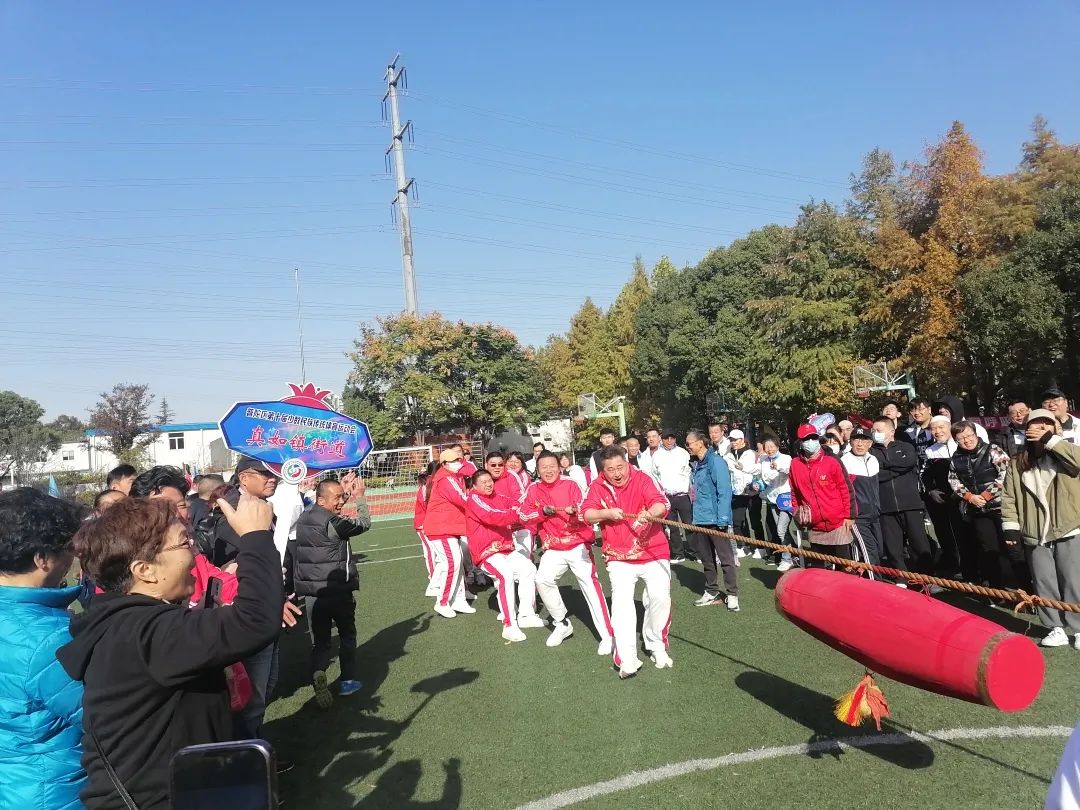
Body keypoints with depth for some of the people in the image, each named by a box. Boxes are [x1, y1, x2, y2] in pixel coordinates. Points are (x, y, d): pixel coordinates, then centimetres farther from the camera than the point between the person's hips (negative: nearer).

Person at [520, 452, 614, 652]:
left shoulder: (570, 485, -2)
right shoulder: (534, 490, 7)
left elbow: (583, 513, -9)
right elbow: (526, 516, 1)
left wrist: (575, 511, -32)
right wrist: (543, 511, -16)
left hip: (578, 544, -3)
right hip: (553, 549, 3)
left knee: (590, 585, -14)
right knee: (542, 580, -18)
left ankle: (607, 636, -9)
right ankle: (563, 624, 3)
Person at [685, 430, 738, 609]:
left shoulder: (716, 462, -13)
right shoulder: (697, 464, 11)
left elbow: (724, 492, -16)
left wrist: (722, 519, -19)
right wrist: (695, 516, 13)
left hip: (716, 520, -8)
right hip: (700, 520, 8)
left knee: (725, 558, 1)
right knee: (706, 559, 16)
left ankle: (732, 594, 11)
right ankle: (711, 592, 28)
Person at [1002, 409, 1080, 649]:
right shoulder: (1017, 463, 7)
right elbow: (1009, 497, 5)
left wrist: (1050, 440, -20)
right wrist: (1010, 526, -2)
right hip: (1035, 535, 3)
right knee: (1044, 584, 7)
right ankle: (1056, 628, 16)